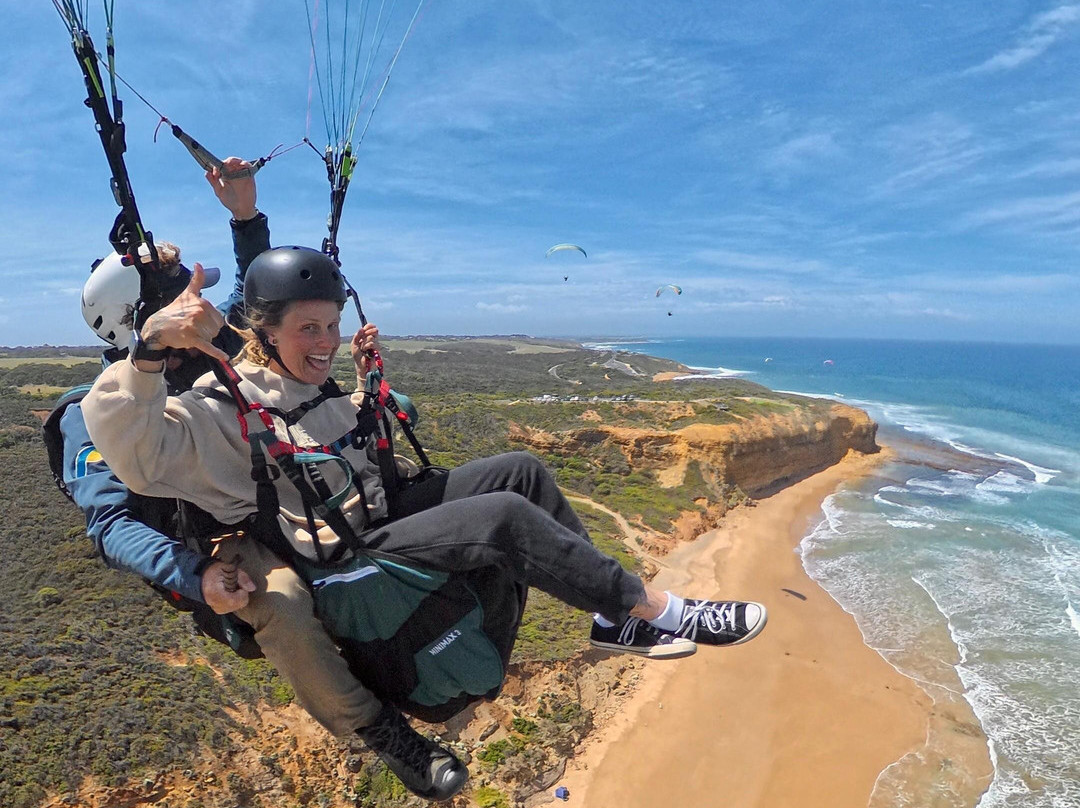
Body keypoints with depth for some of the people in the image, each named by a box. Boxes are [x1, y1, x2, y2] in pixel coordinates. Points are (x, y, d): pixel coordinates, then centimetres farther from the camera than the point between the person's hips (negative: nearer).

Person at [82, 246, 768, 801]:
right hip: (351, 556, -9)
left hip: (388, 512, 9)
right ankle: (657, 612, -11)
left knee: (521, 470, -3)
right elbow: (128, 449, -27)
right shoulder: (221, 408, -12)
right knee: (506, 518, -27)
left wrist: (367, 374, 11)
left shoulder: (314, 381, 12)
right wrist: (152, 347, -41)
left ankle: (616, 617, 2)